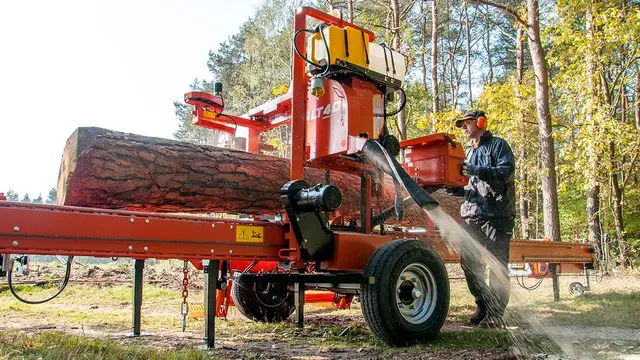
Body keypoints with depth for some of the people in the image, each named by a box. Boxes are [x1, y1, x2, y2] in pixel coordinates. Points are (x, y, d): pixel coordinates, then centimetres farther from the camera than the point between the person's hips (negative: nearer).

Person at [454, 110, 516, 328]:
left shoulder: (498, 145, 3)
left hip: (496, 214, -7)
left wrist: (475, 171, -21)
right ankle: (483, 307, 18)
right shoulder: (469, 152, 24)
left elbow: (506, 172, -14)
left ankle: (495, 313, 2)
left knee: (498, 266, -4)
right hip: (471, 215, 7)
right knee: (469, 263, 6)